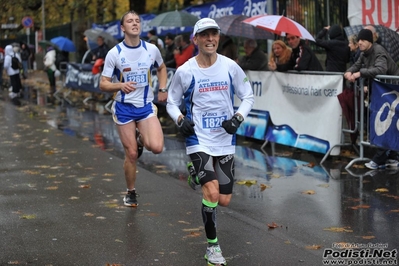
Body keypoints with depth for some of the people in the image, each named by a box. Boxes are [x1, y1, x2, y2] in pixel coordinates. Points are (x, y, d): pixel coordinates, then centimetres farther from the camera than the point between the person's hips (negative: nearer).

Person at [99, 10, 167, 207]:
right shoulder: (114, 53, -9)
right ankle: (131, 193, 24)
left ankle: (140, 139, 18)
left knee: (157, 147, -18)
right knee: (131, 154, 1)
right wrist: (120, 85, -26)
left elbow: (161, 68, 20)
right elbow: (103, 84, -7)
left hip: (146, 107, 2)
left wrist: (162, 89, 7)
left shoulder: (152, 49, -2)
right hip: (124, 108, -2)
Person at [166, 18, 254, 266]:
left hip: (225, 141, 3)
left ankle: (200, 174, 42)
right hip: (199, 140, -3)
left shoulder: (230, 67, -3)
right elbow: (172, 102, 5)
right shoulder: (185, 71, -7)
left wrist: (238, 117, -12)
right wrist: (180, 119, -15)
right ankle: (212, 244, 0)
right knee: (212, 192, -21)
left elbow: (248, 96, 6)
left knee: (224, 200, 8)